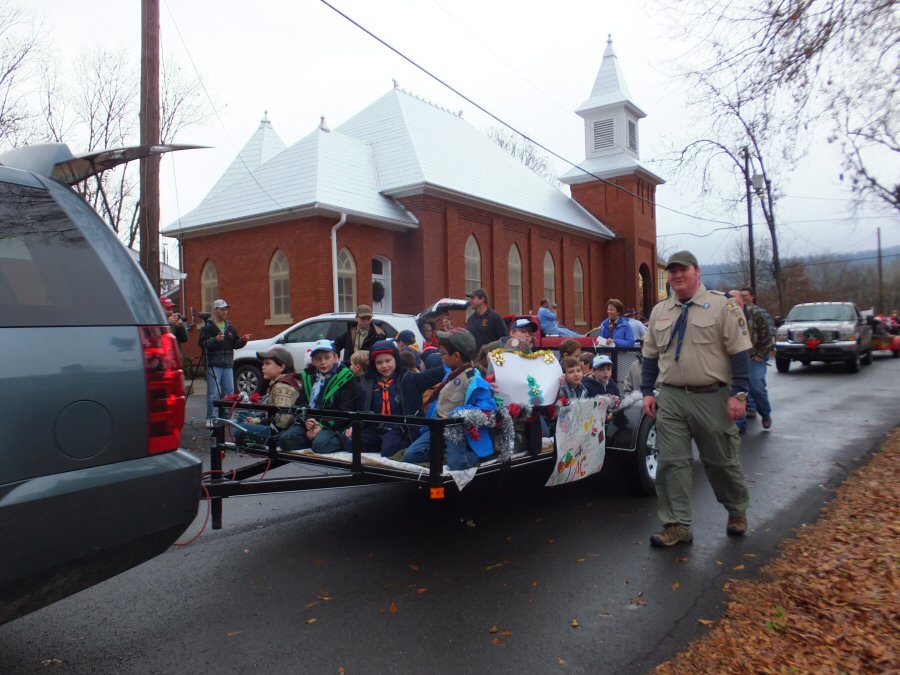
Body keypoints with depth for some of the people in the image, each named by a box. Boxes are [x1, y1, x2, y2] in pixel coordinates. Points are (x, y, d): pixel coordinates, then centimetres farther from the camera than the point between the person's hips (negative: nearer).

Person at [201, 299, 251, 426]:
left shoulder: (230, 326, 17)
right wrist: (215, 340, -24)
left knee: (229, 392, 8)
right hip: (214, 364, -5)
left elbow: (235, 344, 15)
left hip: (228, 364, 5)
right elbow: (203, 343, -9)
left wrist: (242, 340, -5)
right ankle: (211, 418, 2)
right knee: (213, 393, -5)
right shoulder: (208, 326, 0)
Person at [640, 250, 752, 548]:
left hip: (712, 398, -3)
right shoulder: (659, 311, 11)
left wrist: (738, 393, -13)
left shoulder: (721, 305, -4)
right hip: (671, 398, 4)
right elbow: (650, 355, 14)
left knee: (722, 461, 11)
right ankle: (677, 525, 9)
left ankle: (737, 511, 36)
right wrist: (647, 392, 8)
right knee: (672, 462, 1)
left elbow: (740, 352, -8)